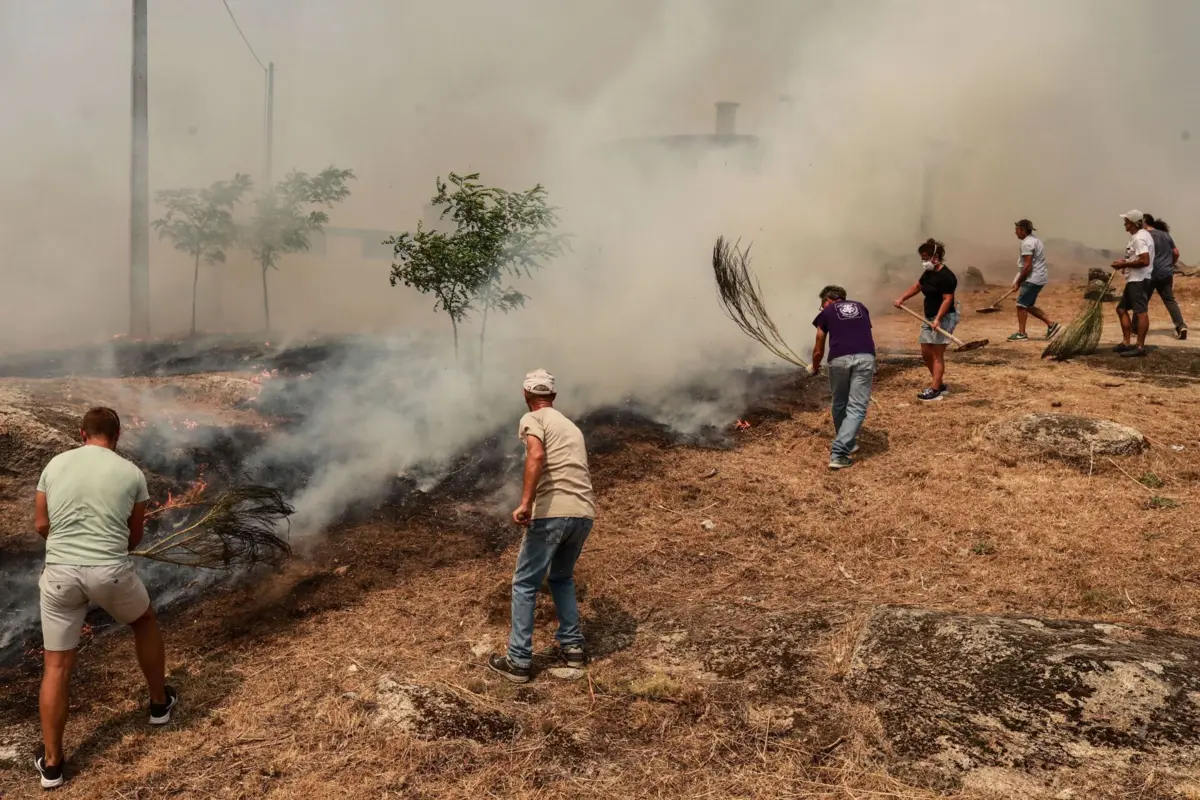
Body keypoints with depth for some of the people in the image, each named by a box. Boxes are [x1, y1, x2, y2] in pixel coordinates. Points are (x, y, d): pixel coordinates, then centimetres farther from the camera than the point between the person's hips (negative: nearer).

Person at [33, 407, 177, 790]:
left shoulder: (56, 464, 7)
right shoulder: (131, 473, 2)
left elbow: (41, 524, 12)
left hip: (59, 572, 2)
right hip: (110, 571, -2)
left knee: (57, 667, 11)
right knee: (145, 622, 28)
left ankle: (51, 762, 18)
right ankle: (160, 702, 41)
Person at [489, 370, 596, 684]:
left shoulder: (532, 419, 4)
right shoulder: (572, 426, 26)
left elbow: (536, 456, -17)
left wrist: (525, 503, -22)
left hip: (552, 513, -6)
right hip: (584, 513, 7)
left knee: (525, 585, 7)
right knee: (562, 577, 28)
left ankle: (519, 661, 8)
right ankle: (573, 646, 25)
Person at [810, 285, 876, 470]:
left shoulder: (826, 313, 19)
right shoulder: (861, 307, 27)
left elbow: (818, 351, 25)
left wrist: (815, 368, 45)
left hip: (839, 359, -1)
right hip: (865, 357, 1)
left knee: (840, 404, 22)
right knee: (856, 408, 0)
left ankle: (848, 443, 36)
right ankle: (839, 454, -10)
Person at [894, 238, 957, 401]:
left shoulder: (946, 276, -18)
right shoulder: (929, 273, 10)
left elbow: (947, 299, -22)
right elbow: (917, 286, 25)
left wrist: (938, 319, -30)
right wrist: (902, 298, 13)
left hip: (944, 318, -10)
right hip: (930, 317, 10)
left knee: (937, 354, -9)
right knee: (926, 352, 11)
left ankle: (935, 390, -7)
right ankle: (941, 384, 22)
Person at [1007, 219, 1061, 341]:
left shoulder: (1027, 243, -15)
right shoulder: (1035, 240, 18)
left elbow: (1028, 266, -21)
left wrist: (1018, 282, -14)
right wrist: (1020, 280, 18)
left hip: (1033, 279, -10)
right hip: (1039, 277, 10)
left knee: (1021, 304, -5)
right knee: (1028, 305, 15)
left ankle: (1021, 333, -3)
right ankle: (1051, 324, 14)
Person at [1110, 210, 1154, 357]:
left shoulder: (1139, 238, -17)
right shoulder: (1139, 235, 16)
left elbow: (1144, 261, -26)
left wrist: (1124, 264, -18)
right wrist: (1125, 262, 12)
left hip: (1138, 280, -12)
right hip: (1134, 280, 12)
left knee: (1141, 312, -10)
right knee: (1122, 309, 16)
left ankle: (1140, 347, -11)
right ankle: (1126, 343, 20)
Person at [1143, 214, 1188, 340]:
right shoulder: (1165, 234, 11)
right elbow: (1176, 252, 14)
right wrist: (1170, 265, 27)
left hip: (1150, 274, -6)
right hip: (1166, 274, 6)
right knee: (1170, 300, 7)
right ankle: (1181, 326, -6)